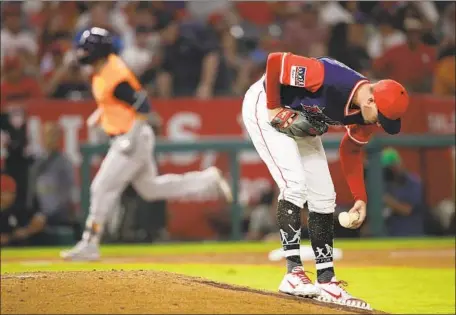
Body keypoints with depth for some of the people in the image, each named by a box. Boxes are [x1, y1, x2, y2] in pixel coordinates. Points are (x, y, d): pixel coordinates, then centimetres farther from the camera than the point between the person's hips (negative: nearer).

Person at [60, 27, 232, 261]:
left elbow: (143, 107, -25)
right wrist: (99, 114, 14)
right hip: (123, 139, 10)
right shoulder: (102, 70, 6)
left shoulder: (115, 77, -24)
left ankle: (89, 245, -2)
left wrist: (132, 139, -25)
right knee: (150, 189, 18)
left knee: (102, 189, -8)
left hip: (134, 138, -10)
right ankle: (207, 182, 23)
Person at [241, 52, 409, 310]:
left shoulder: (367, 115, -14)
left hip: (301, 121, 8)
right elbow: (275, 61, -32)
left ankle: (326, 281, 10)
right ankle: (294, 273, -19)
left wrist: (360, 198, -2)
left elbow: (351, 150, 3)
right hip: (265, 106, -8)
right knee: (295, 184, -21)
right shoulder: (329, 78, -38)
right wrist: (275, 109, -25)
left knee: (323, 197, 4)